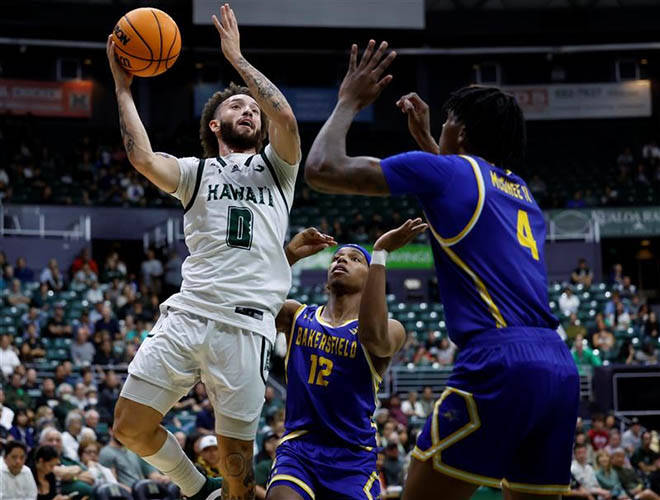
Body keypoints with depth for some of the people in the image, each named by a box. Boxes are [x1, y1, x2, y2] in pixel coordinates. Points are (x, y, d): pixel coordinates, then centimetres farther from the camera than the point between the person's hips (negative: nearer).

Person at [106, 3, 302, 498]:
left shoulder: (275, 167, 18)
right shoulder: (196, 171, 19)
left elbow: (285, 118, -4)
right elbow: (142, 158, -2)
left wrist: (237, 57, 4)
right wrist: (122, 86, 3)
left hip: (245, 326, -2)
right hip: (186, 313, 2)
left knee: (236, 458, -5)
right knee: (130, 426, -4)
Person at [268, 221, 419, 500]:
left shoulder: (392, 329, -1)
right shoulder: (298, 316, 9)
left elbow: (373, 336, -26)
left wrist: (380, 253, -26)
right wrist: (289, 256, -15)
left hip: (353, 456, 0)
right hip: (298, 446, 0)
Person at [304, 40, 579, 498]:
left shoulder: (446, 170, 4)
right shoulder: (523, 193, 25)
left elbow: (322, 169, 6)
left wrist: (349, 102, 21)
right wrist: (426, 141, 55)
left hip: (499, 362, -7)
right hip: (560, 368, 7)